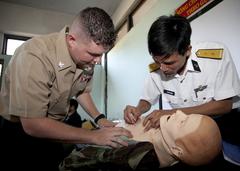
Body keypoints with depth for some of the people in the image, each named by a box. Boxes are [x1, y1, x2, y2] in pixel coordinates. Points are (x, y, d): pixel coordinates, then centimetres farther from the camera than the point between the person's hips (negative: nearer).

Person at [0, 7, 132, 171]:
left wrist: (99, 118, -10)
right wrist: (94, 136, -32)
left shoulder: (87, 58, -14)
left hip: (52, 128, 6)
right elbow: (32, 125, -34)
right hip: (19, 128, -5)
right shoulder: (34, 56, -34)